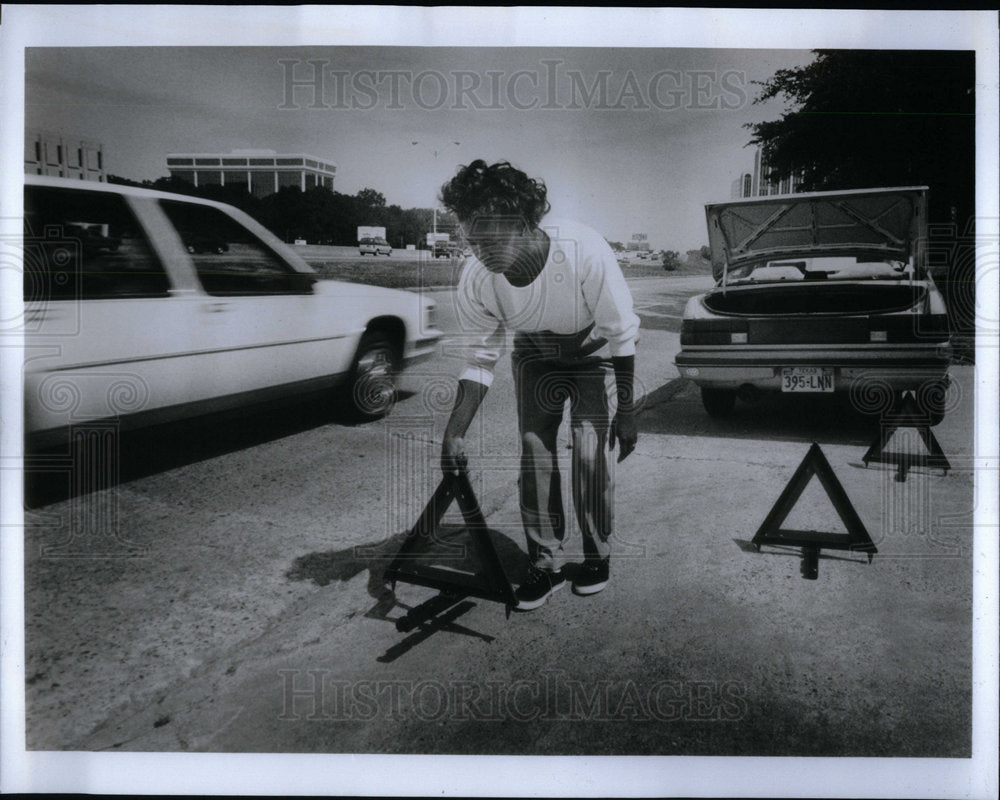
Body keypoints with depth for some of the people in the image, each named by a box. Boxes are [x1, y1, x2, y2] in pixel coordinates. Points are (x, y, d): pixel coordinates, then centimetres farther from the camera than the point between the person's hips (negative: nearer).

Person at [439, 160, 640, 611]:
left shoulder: (584, 252, -38)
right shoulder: (474, 281, -27)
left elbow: (622, 335, -25)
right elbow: (481, 358, -15)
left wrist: (626, 413, -21)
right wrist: (453, 433, -24)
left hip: (594, 349, -3)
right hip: (535, 352, 3)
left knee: (591, 456, -9)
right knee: (534, 453, -1)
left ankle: (598, 555, 14)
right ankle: (546, 564, 13)